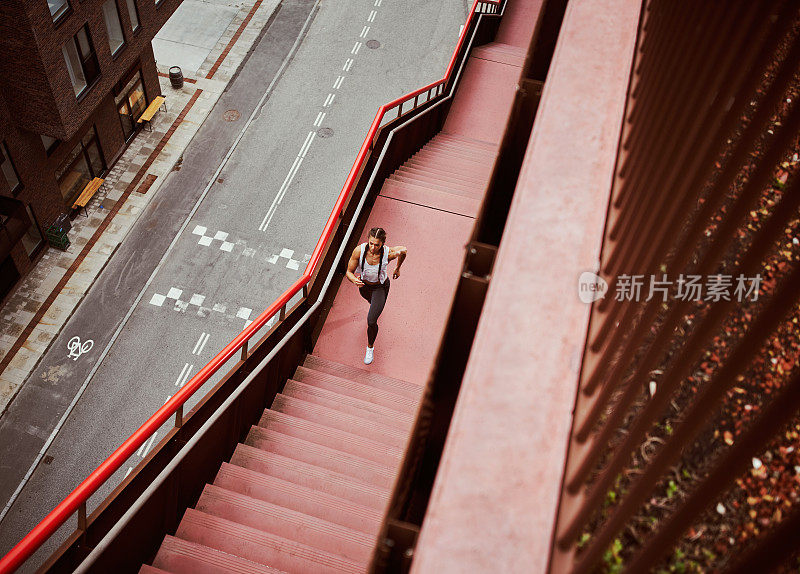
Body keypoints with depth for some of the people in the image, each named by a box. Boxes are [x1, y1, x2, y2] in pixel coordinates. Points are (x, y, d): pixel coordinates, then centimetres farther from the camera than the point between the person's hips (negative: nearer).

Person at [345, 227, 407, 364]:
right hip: (364, 285, 3)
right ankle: (375, 306, 78)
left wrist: (397, 268, 5)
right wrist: (355, 280, -44)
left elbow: (403, 250, -10)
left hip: (381, 287, -3)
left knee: (371, 321, -12)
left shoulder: (388, 253, -34)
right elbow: (349, 272, -21)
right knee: (371, 300, 37)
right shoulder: (359, 251, -32)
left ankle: (370, 347, 19)